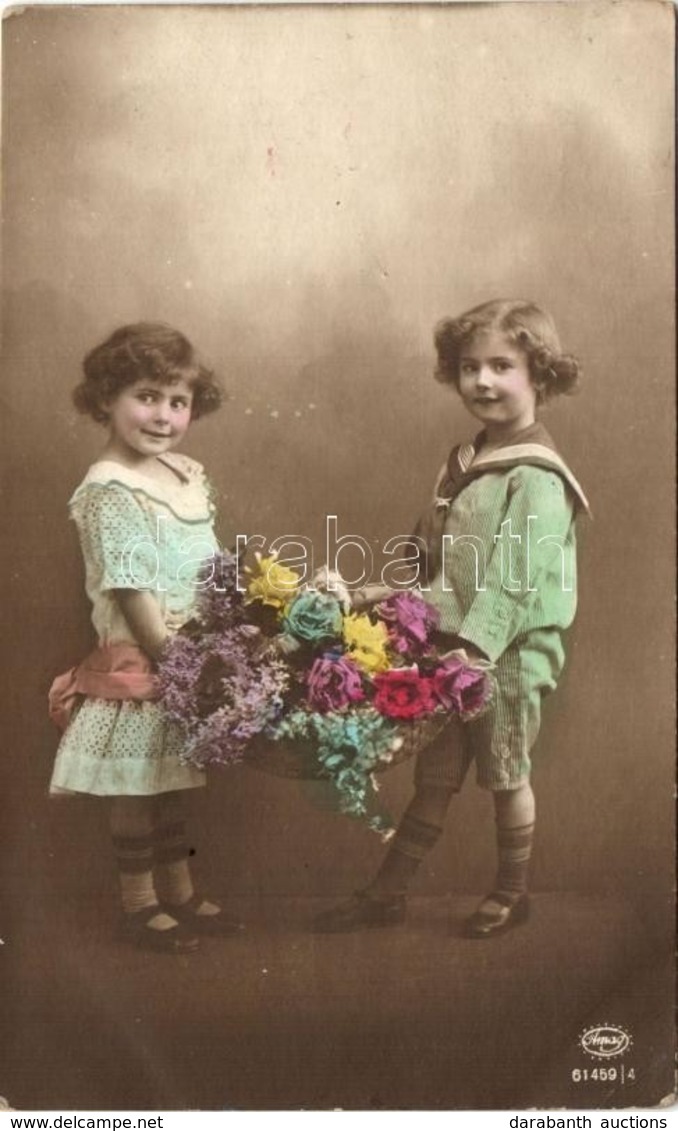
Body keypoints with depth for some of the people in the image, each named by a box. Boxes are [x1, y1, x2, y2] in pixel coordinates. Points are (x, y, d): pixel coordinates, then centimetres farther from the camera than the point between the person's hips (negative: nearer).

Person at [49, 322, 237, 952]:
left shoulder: (187, 476, 7)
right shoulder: (109, 493, -17)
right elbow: (132, 593, -20)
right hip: (138, 664, -8)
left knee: (169, 781, 19)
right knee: (134, 790, 7)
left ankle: (179, 892, 33)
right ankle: (138, 905, 23)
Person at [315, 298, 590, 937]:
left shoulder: (537, 477, -17)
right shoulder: (463, 464, 9)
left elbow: (515, 577, -24)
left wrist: (473, 645, -30)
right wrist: (392, 593, 8)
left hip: (508, 656, -7)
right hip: (453, 648, 7)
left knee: (505, 776, 11)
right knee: (433, 778, 15)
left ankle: (511, 894, 33)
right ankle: (386, 895, 25)